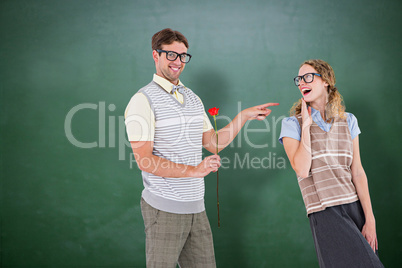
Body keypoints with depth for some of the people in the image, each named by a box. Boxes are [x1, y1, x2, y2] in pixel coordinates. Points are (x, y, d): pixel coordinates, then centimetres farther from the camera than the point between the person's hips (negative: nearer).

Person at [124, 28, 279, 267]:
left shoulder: (193, 99, 16)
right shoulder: (144, 100, -8)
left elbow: (214, 143, 18)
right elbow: (144, 160, -16)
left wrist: (244, 116, 11)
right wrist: (193, 170, -22)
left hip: (196, 207, 7)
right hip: (164, 209, -6)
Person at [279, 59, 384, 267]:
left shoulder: (347, 121, 11)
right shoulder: (292, 124, 2)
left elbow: (358, 172, 6)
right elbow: (302, 170, -12)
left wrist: (370, 219, 0)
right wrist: (306, 125, -9)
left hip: (354, 206, 4)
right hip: (324, 211, -4)